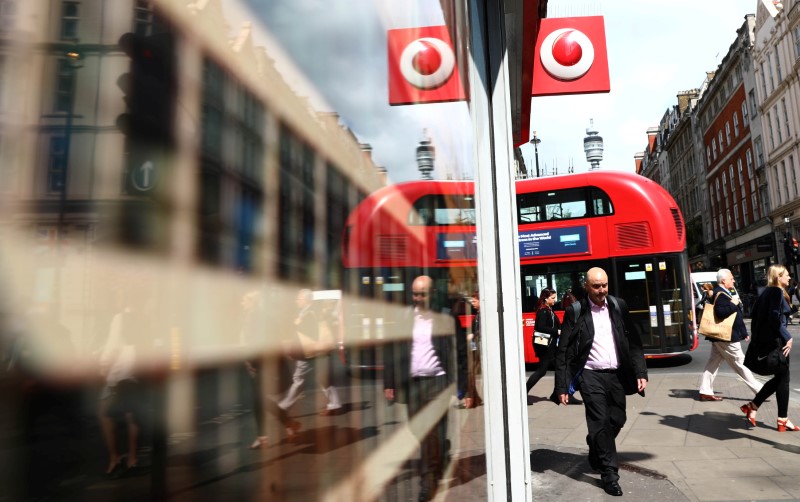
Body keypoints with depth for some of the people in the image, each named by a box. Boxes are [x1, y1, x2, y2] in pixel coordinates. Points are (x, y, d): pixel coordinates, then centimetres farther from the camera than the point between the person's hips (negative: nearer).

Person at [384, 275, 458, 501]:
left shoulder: (444, 318, -3)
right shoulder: (403, 317, 4)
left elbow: (454, 352, -3)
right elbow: (392, 350, 5)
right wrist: (389, 383, 2)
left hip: (437, 382, -3)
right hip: (412, 383, 3)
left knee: (434, 434, -3)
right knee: (418, 433, 11)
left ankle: (429, 480, 8)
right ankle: (430, 475, 29)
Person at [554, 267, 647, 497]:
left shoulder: (618, 306, 4)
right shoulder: (575, 312, -8)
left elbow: (634, 341, 8)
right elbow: (563, 351, -6)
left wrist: (640, 372, -1)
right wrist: (562, 386, -9)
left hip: (616, 374, 4)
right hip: (590, 375, -4)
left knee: (617, 420, 13)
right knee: (600, 422, -3)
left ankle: (596, 452, 41)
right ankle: (609, 474, 12)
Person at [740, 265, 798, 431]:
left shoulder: (766, 292, 14)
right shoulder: (777, 292, -13)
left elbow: (756, 316, 17)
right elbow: (775, 318, -22)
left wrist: (757, 338, 20)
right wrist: (787, 337, -16)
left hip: (763, 341, 9)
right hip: (776, 342, -9)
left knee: (778, 378, 16)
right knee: (783, 379, 2)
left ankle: (752, 406, 11)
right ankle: (783, 420, 9)